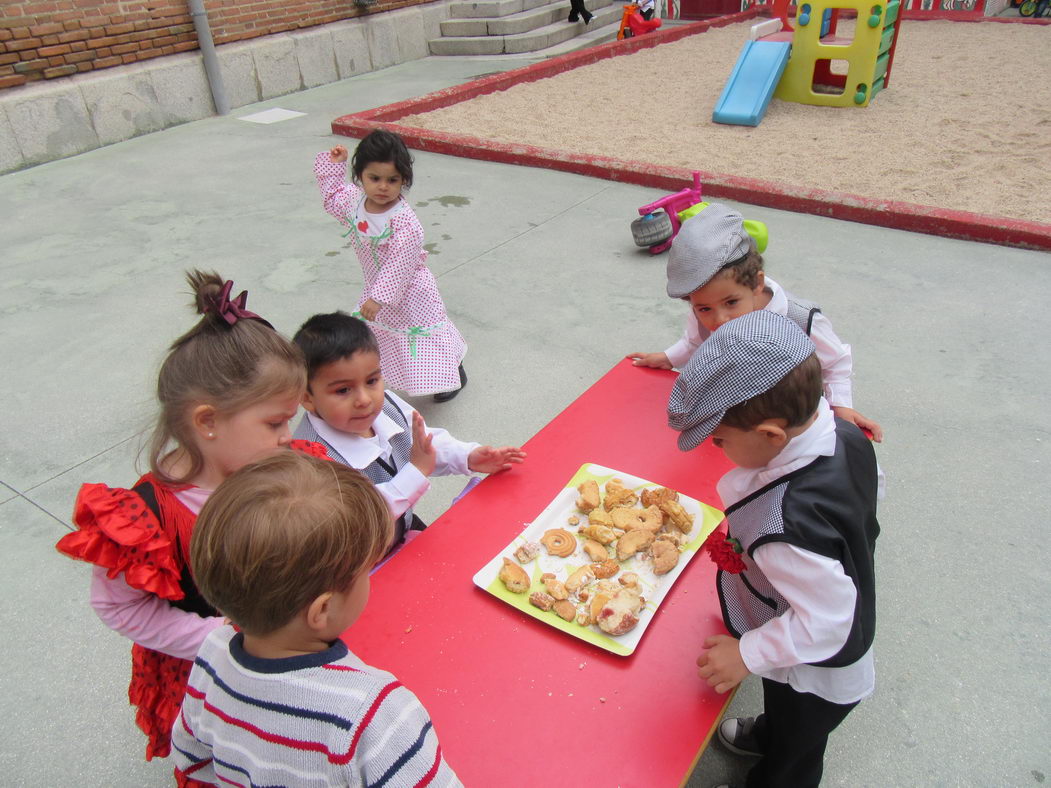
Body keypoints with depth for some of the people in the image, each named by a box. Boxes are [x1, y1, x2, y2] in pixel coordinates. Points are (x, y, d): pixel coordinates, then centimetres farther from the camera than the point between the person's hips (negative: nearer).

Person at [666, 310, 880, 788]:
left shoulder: (786, 526, -46)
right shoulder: (843, 432, -20)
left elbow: (824, 622, -36)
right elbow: (872, 488, 1)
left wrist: (746, 654, -22)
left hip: (813, 677, -8)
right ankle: (768, 735, 66)